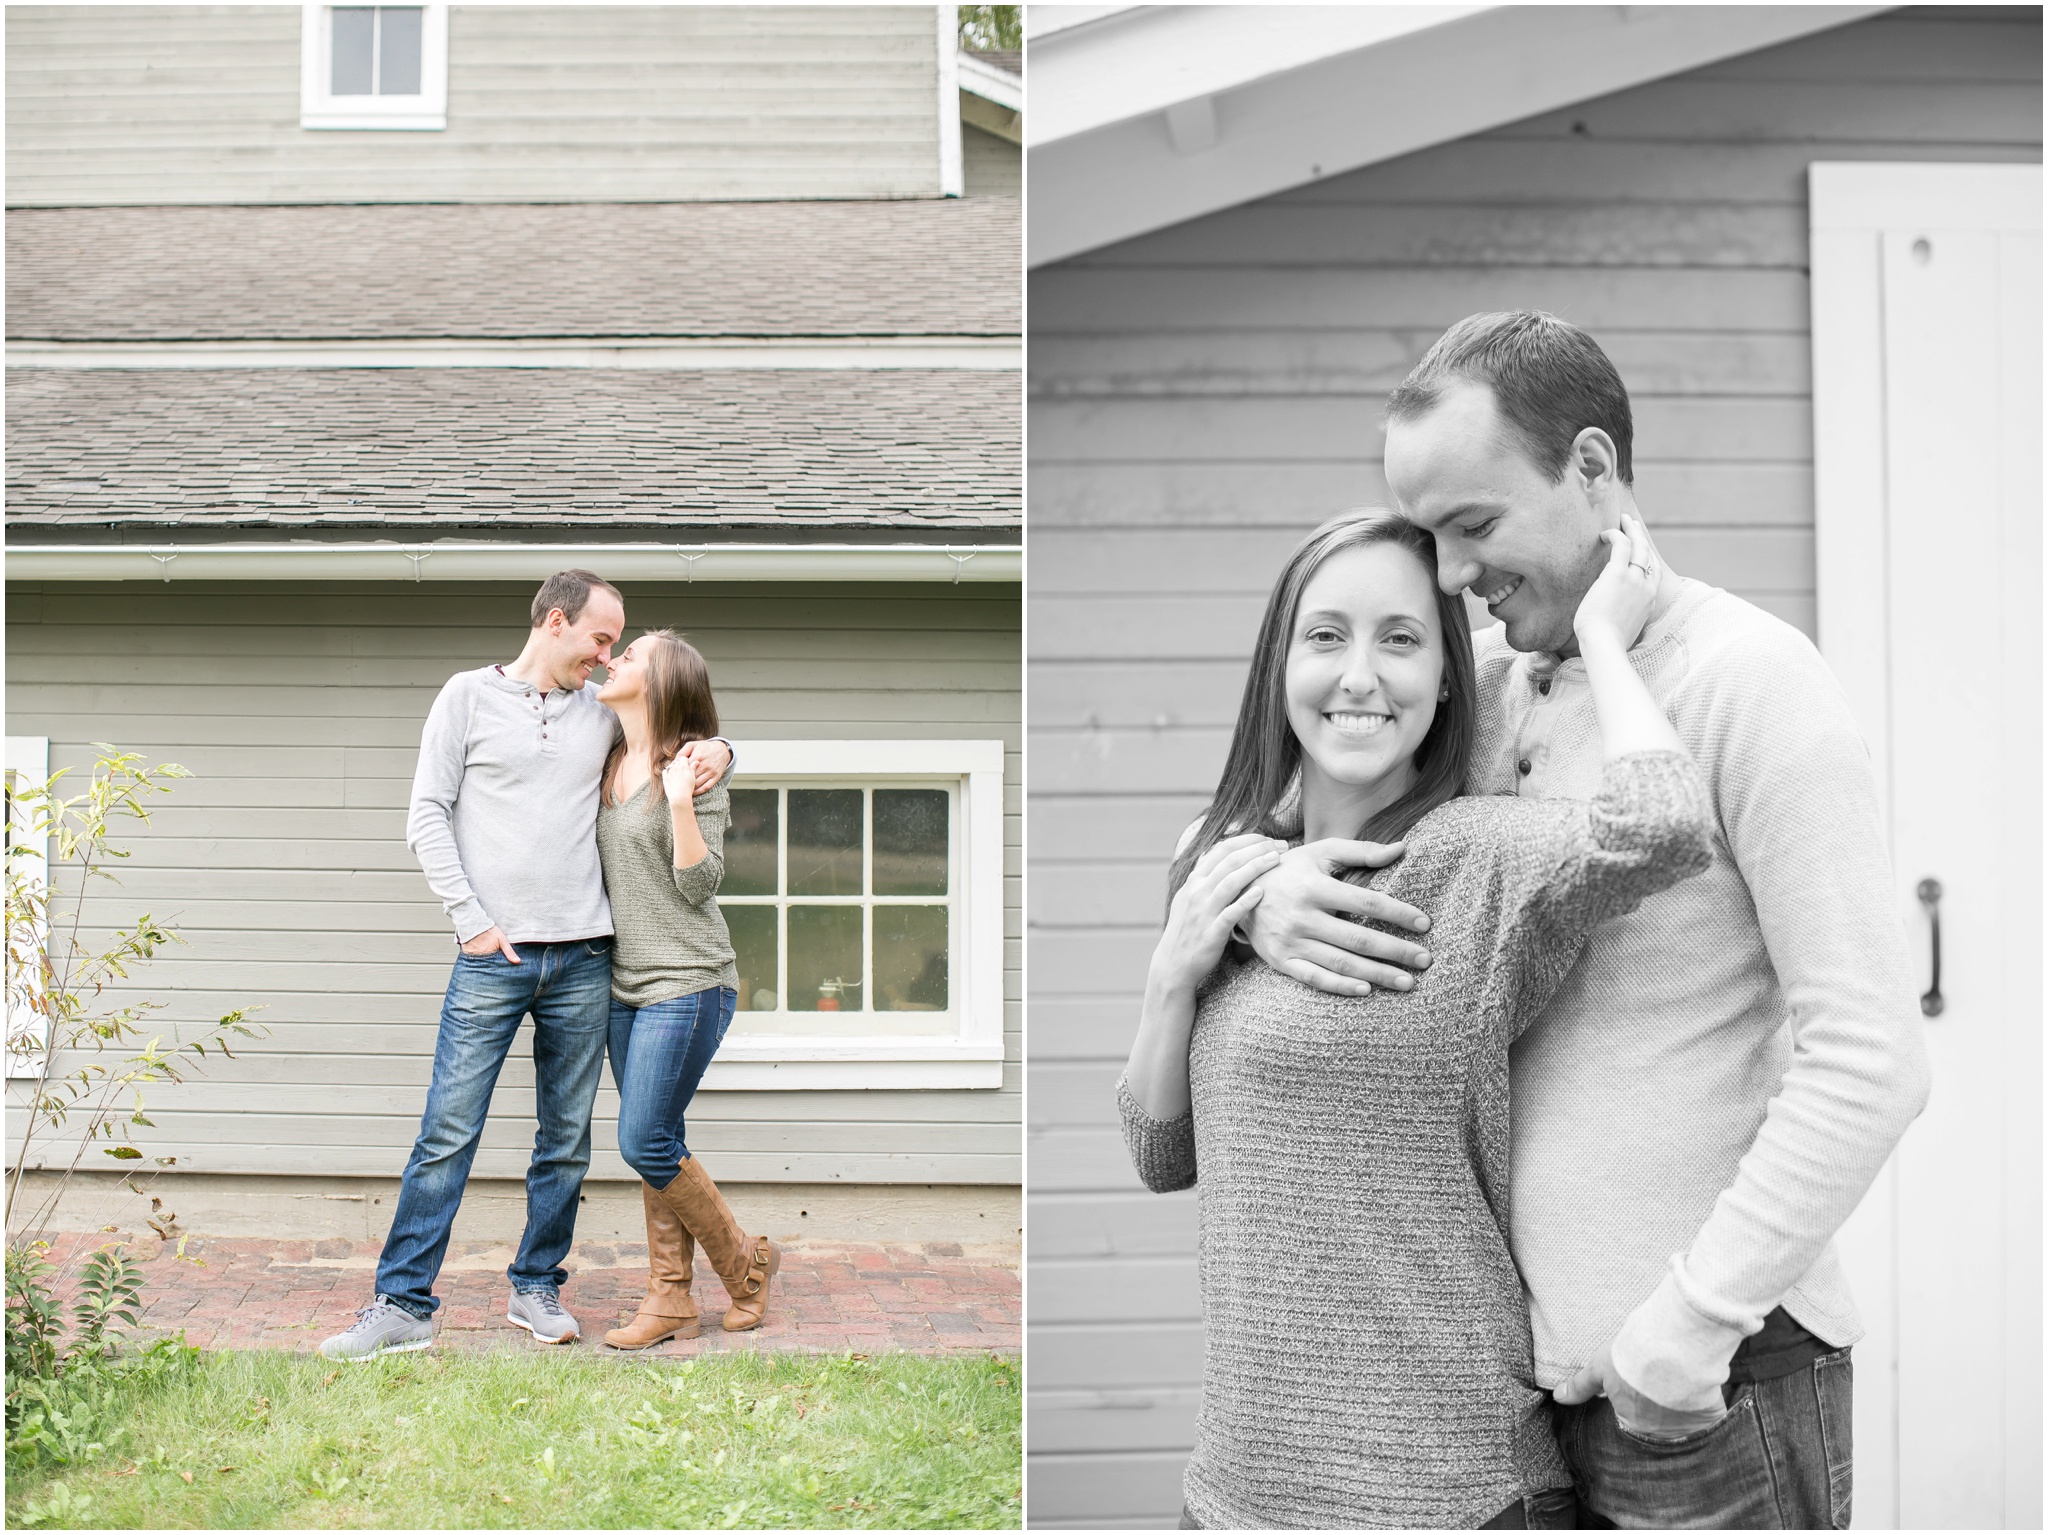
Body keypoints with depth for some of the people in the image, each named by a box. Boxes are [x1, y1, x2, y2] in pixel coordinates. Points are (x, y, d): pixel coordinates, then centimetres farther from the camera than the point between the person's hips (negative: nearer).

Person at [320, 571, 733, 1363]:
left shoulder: (603, 715, 14)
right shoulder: (470, 696, 5)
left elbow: (683, 746, 29)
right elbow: (427, 817, 1)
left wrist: (716, 751, 4)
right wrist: (473, 920, -8)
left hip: (583, 959, 4)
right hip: (493, 957, -4)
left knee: (567, 1140, 8)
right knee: (448, 1132, -5)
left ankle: (536, 1289, 21)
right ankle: (402, 1305, 2)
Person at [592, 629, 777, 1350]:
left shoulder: (695, 766, -10)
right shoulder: (611, 762, 10)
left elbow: (699, 886, -14)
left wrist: (680, 803, -24)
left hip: (687, 983, -7)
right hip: (628, 985, 7)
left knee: (645, 1143, -8)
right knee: (654, 1145, 8)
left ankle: (745, 1261, 11)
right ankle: (670, 1299, 15)